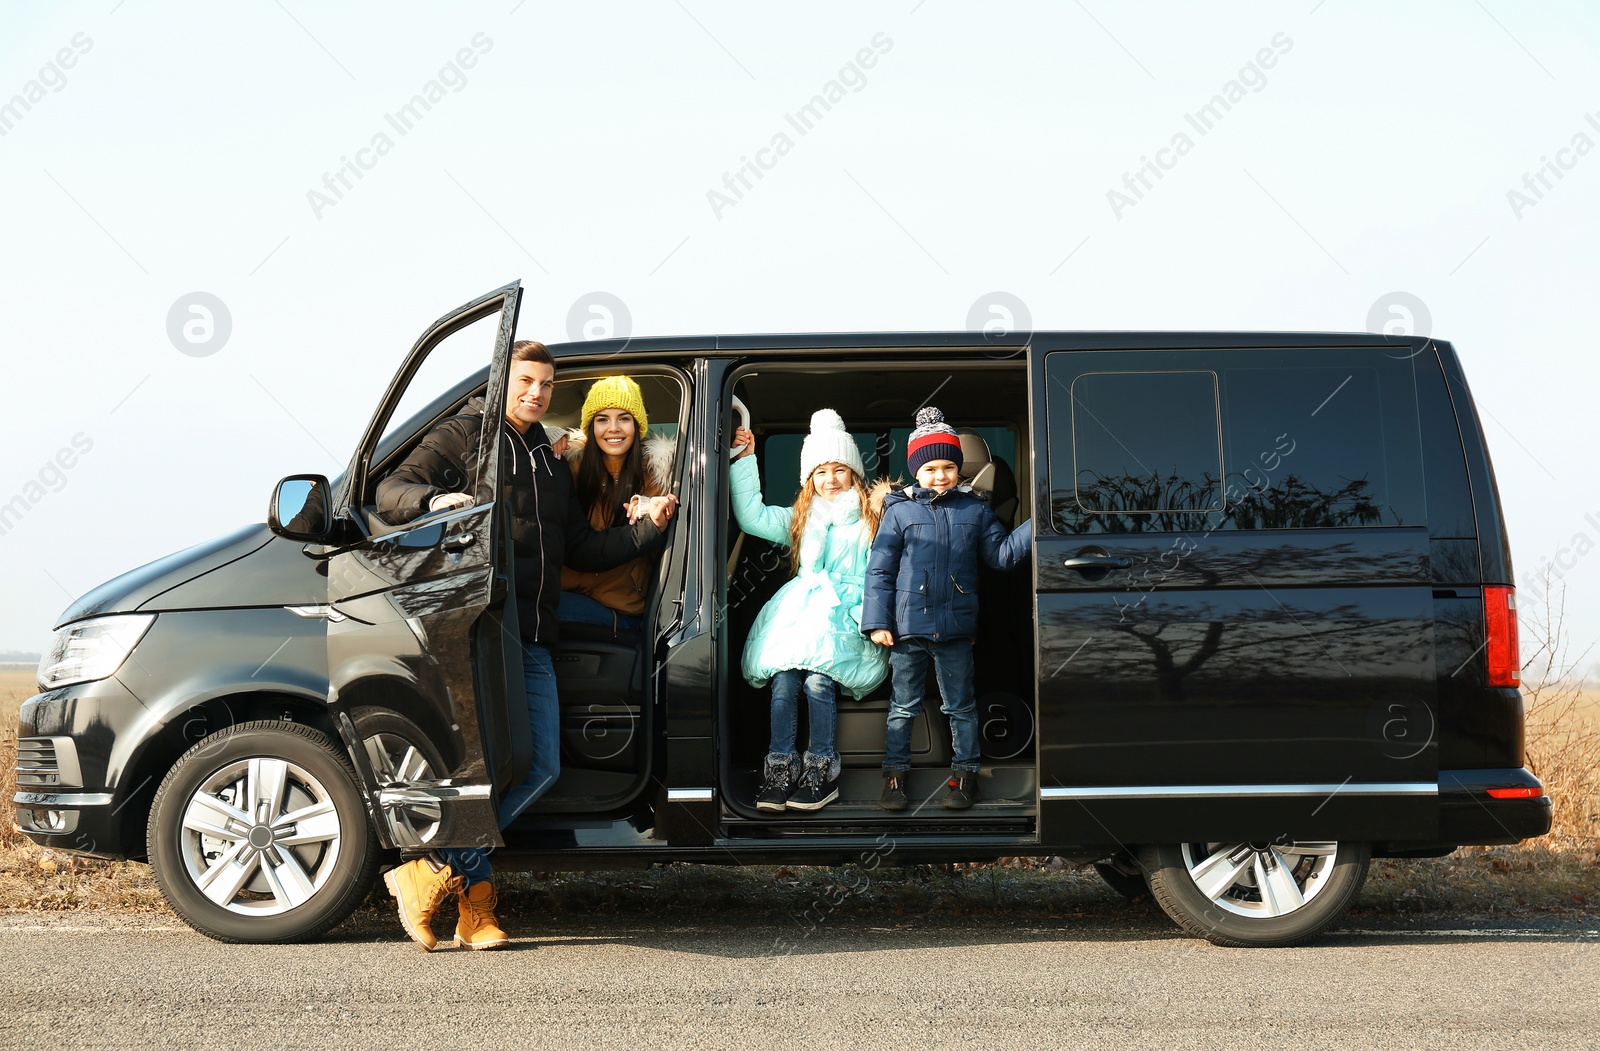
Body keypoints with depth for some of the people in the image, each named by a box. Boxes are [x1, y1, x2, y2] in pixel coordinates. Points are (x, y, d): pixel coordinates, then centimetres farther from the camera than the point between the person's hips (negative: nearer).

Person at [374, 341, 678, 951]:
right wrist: (434, 498, -24)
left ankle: (439, 869, 1)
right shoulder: (463, 436, 7)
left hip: (532, 642, 7)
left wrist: (649, 527, 17)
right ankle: (476, 896, -5)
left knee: (541, 767, -3)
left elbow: (582, 550, 30)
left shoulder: (550, 465, 28)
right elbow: (390, 492, -3)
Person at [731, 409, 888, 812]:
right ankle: (781, 764, -21)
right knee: (783, 679, -26)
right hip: (800, 609, 3)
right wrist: (745, 461, 15)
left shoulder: (871, 521, 11)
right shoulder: (800, 519, 22)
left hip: (848, 614, -3)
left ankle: (822, 767, -19)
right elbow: (751, 517, 16)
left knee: (818, 680, -30)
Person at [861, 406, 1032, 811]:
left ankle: (965, 772, 19)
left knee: (961, 706, 10)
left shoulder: (974, 511, 5)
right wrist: (877, 622, -6)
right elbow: (879, 569, -1)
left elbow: (1002, 554, 4)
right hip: (908, 627, -1)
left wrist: (1034, 527, -10)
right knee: (903, 705, 9)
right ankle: (895, 774, 17)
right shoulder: (900, 511, -2)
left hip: (956, 628, 1)